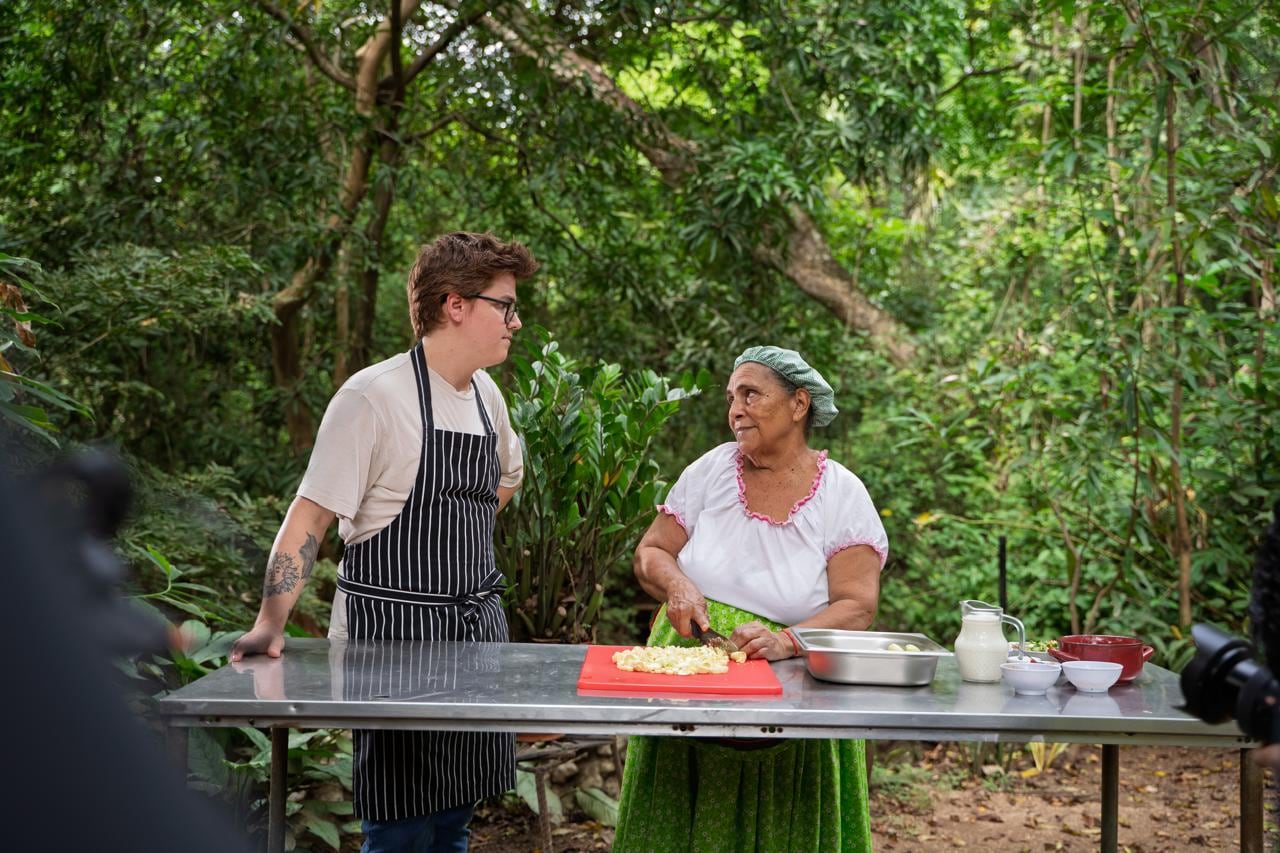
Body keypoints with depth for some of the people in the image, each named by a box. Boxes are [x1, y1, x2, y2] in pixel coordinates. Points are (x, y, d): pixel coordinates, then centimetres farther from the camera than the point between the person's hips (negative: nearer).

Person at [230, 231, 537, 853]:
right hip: (393, 632, -7)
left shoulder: (486, 396, 9)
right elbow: (310, 515, -15)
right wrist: (269, 625, -24)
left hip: (476, 627, 7)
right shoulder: (375, 396, -13)